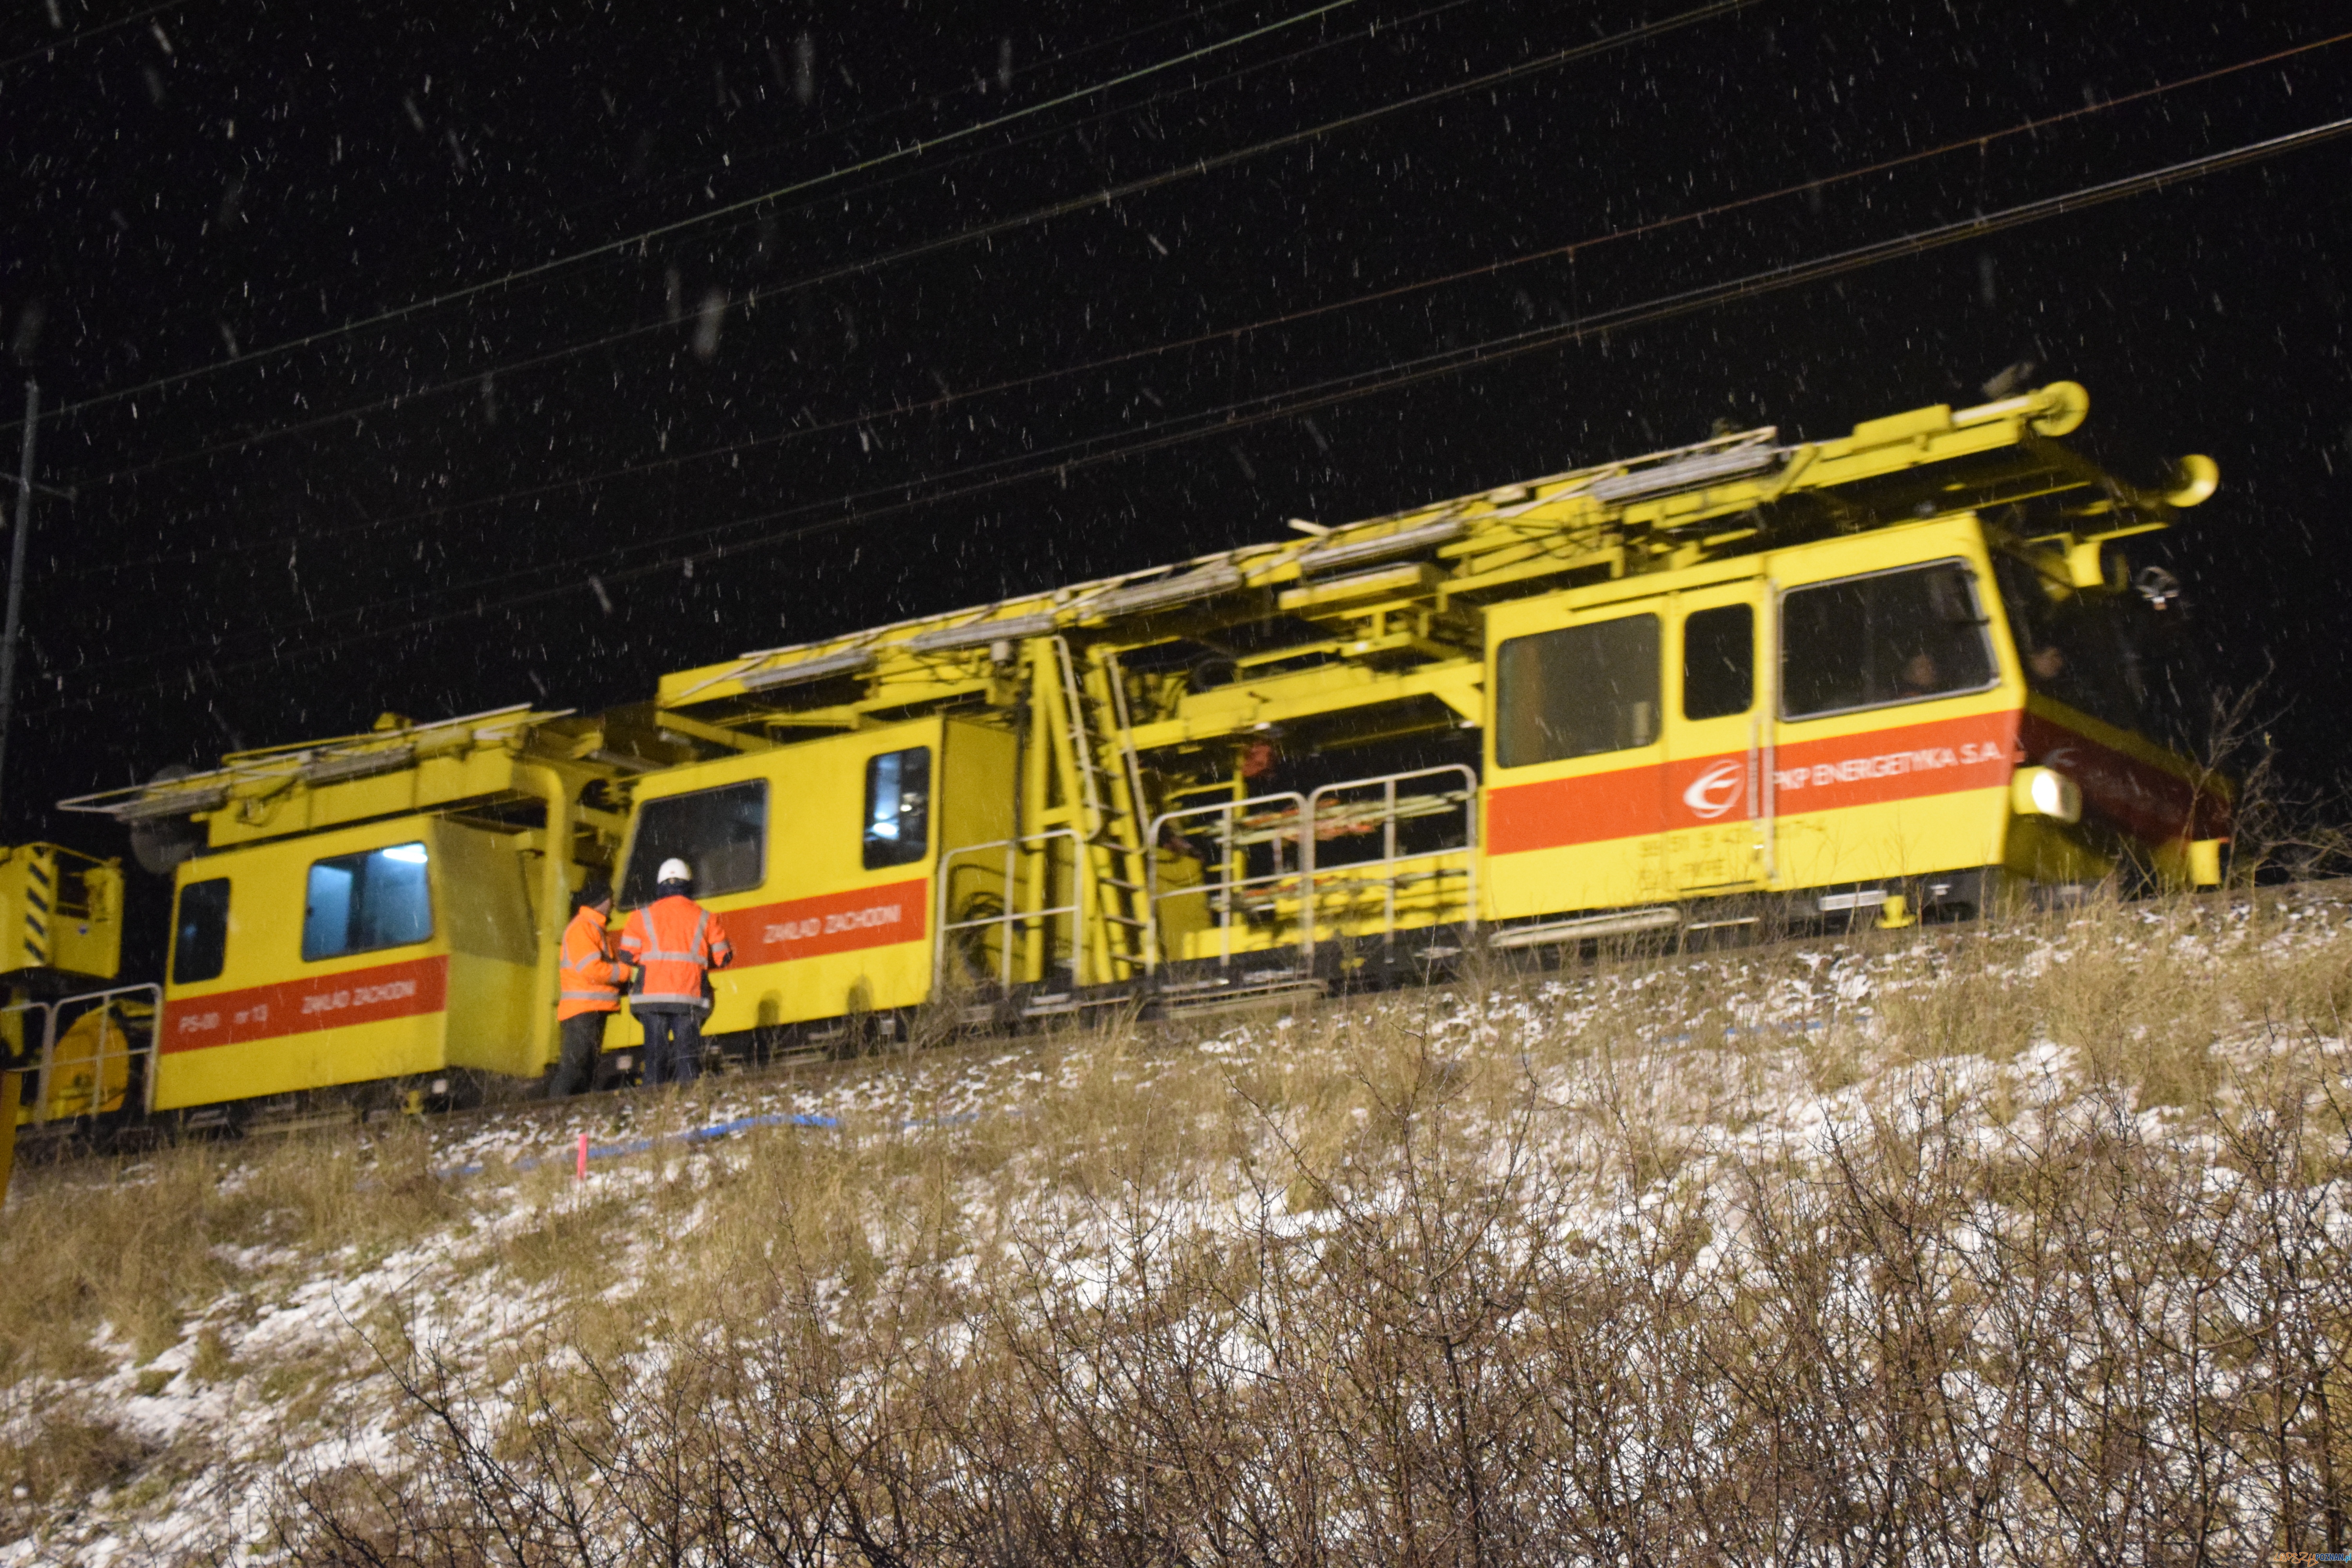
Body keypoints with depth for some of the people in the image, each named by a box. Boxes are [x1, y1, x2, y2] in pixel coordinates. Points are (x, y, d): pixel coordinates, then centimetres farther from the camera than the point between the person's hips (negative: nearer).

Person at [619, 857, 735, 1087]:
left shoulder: (642, 917, 6)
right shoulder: (706, 919, 7)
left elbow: (628, 954, 3)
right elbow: (723, 958, 8)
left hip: (652, 996, 0)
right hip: (689, 997, 0)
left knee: (656, 1053, 3)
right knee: (688, 1052, 0)